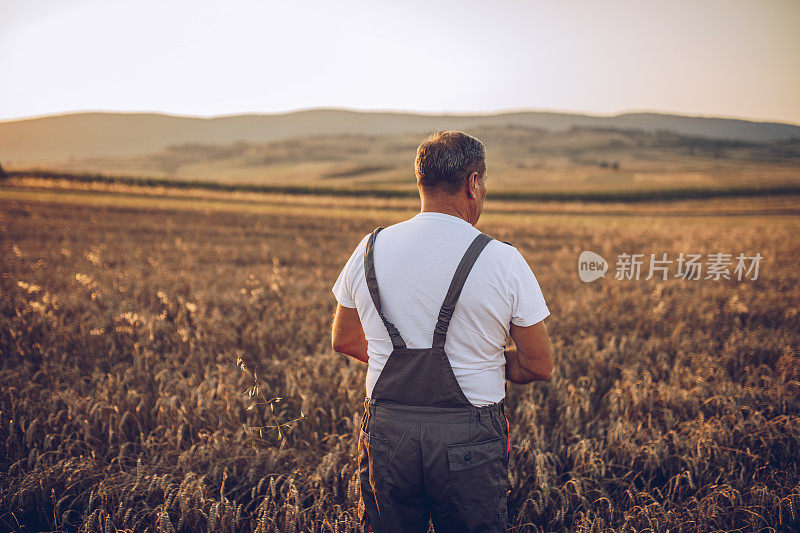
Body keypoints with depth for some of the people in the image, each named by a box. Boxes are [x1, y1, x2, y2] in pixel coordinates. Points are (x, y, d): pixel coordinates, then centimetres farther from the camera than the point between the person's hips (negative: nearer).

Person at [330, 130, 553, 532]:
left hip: (387, 435, 3)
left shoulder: (371, 250, 0)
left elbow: (344, 341, 12)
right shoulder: (503, 261, -11)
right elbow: (538, 366, -5)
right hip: (469, 440, -3)